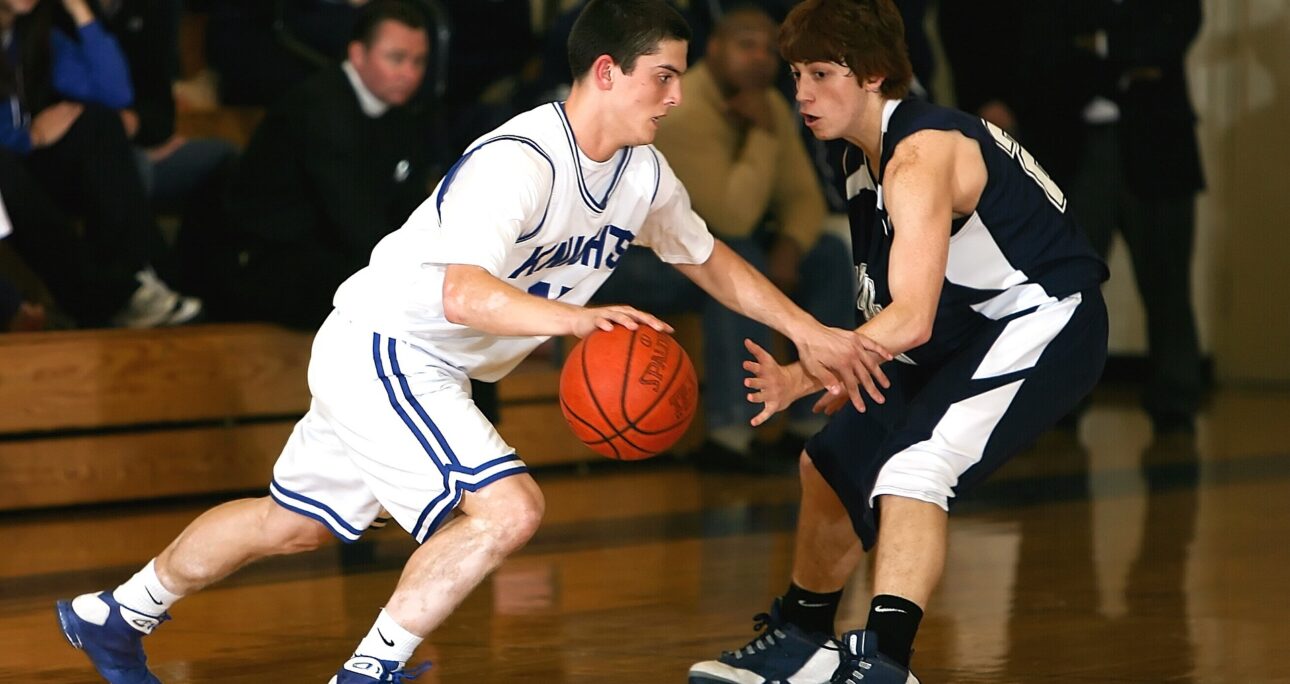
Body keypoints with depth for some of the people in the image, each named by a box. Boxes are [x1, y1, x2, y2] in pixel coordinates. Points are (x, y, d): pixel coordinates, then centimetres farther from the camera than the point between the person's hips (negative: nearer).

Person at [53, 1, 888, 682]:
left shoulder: (643, 174, -1)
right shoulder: (519, 162, -29)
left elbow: (711, 260, 16)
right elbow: (464, 294, -41)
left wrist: (810, 332, 11)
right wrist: (574, 318, -55)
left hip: (432, 370, 9)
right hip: (379, 347, -9)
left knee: (291, 524, 20)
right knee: (509, 508, -22)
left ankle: (116, 617, 37)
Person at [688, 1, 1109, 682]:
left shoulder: (921, 155, -27)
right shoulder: (864, 157, 3)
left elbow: (911, 318, -34)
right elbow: (896, 300, 15)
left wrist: (802, 378, -37)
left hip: (1043, 321, -11)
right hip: (961, 331, 11)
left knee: (913, 468, -30)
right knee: (833, 464, 15)